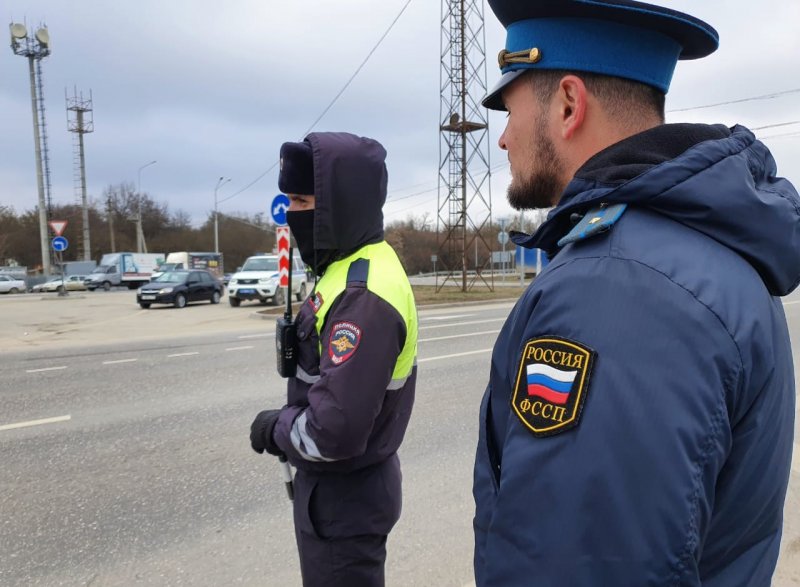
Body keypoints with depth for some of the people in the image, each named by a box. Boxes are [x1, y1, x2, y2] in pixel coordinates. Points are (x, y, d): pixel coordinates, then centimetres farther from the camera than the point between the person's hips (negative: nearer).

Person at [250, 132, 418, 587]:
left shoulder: (364, 295, -29)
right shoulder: (354, 270, 4)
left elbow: (336, 430, -32)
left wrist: (274, 429, -15)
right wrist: (285, 419, 4)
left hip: (346, 495, -9)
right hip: (340, 484, 9)